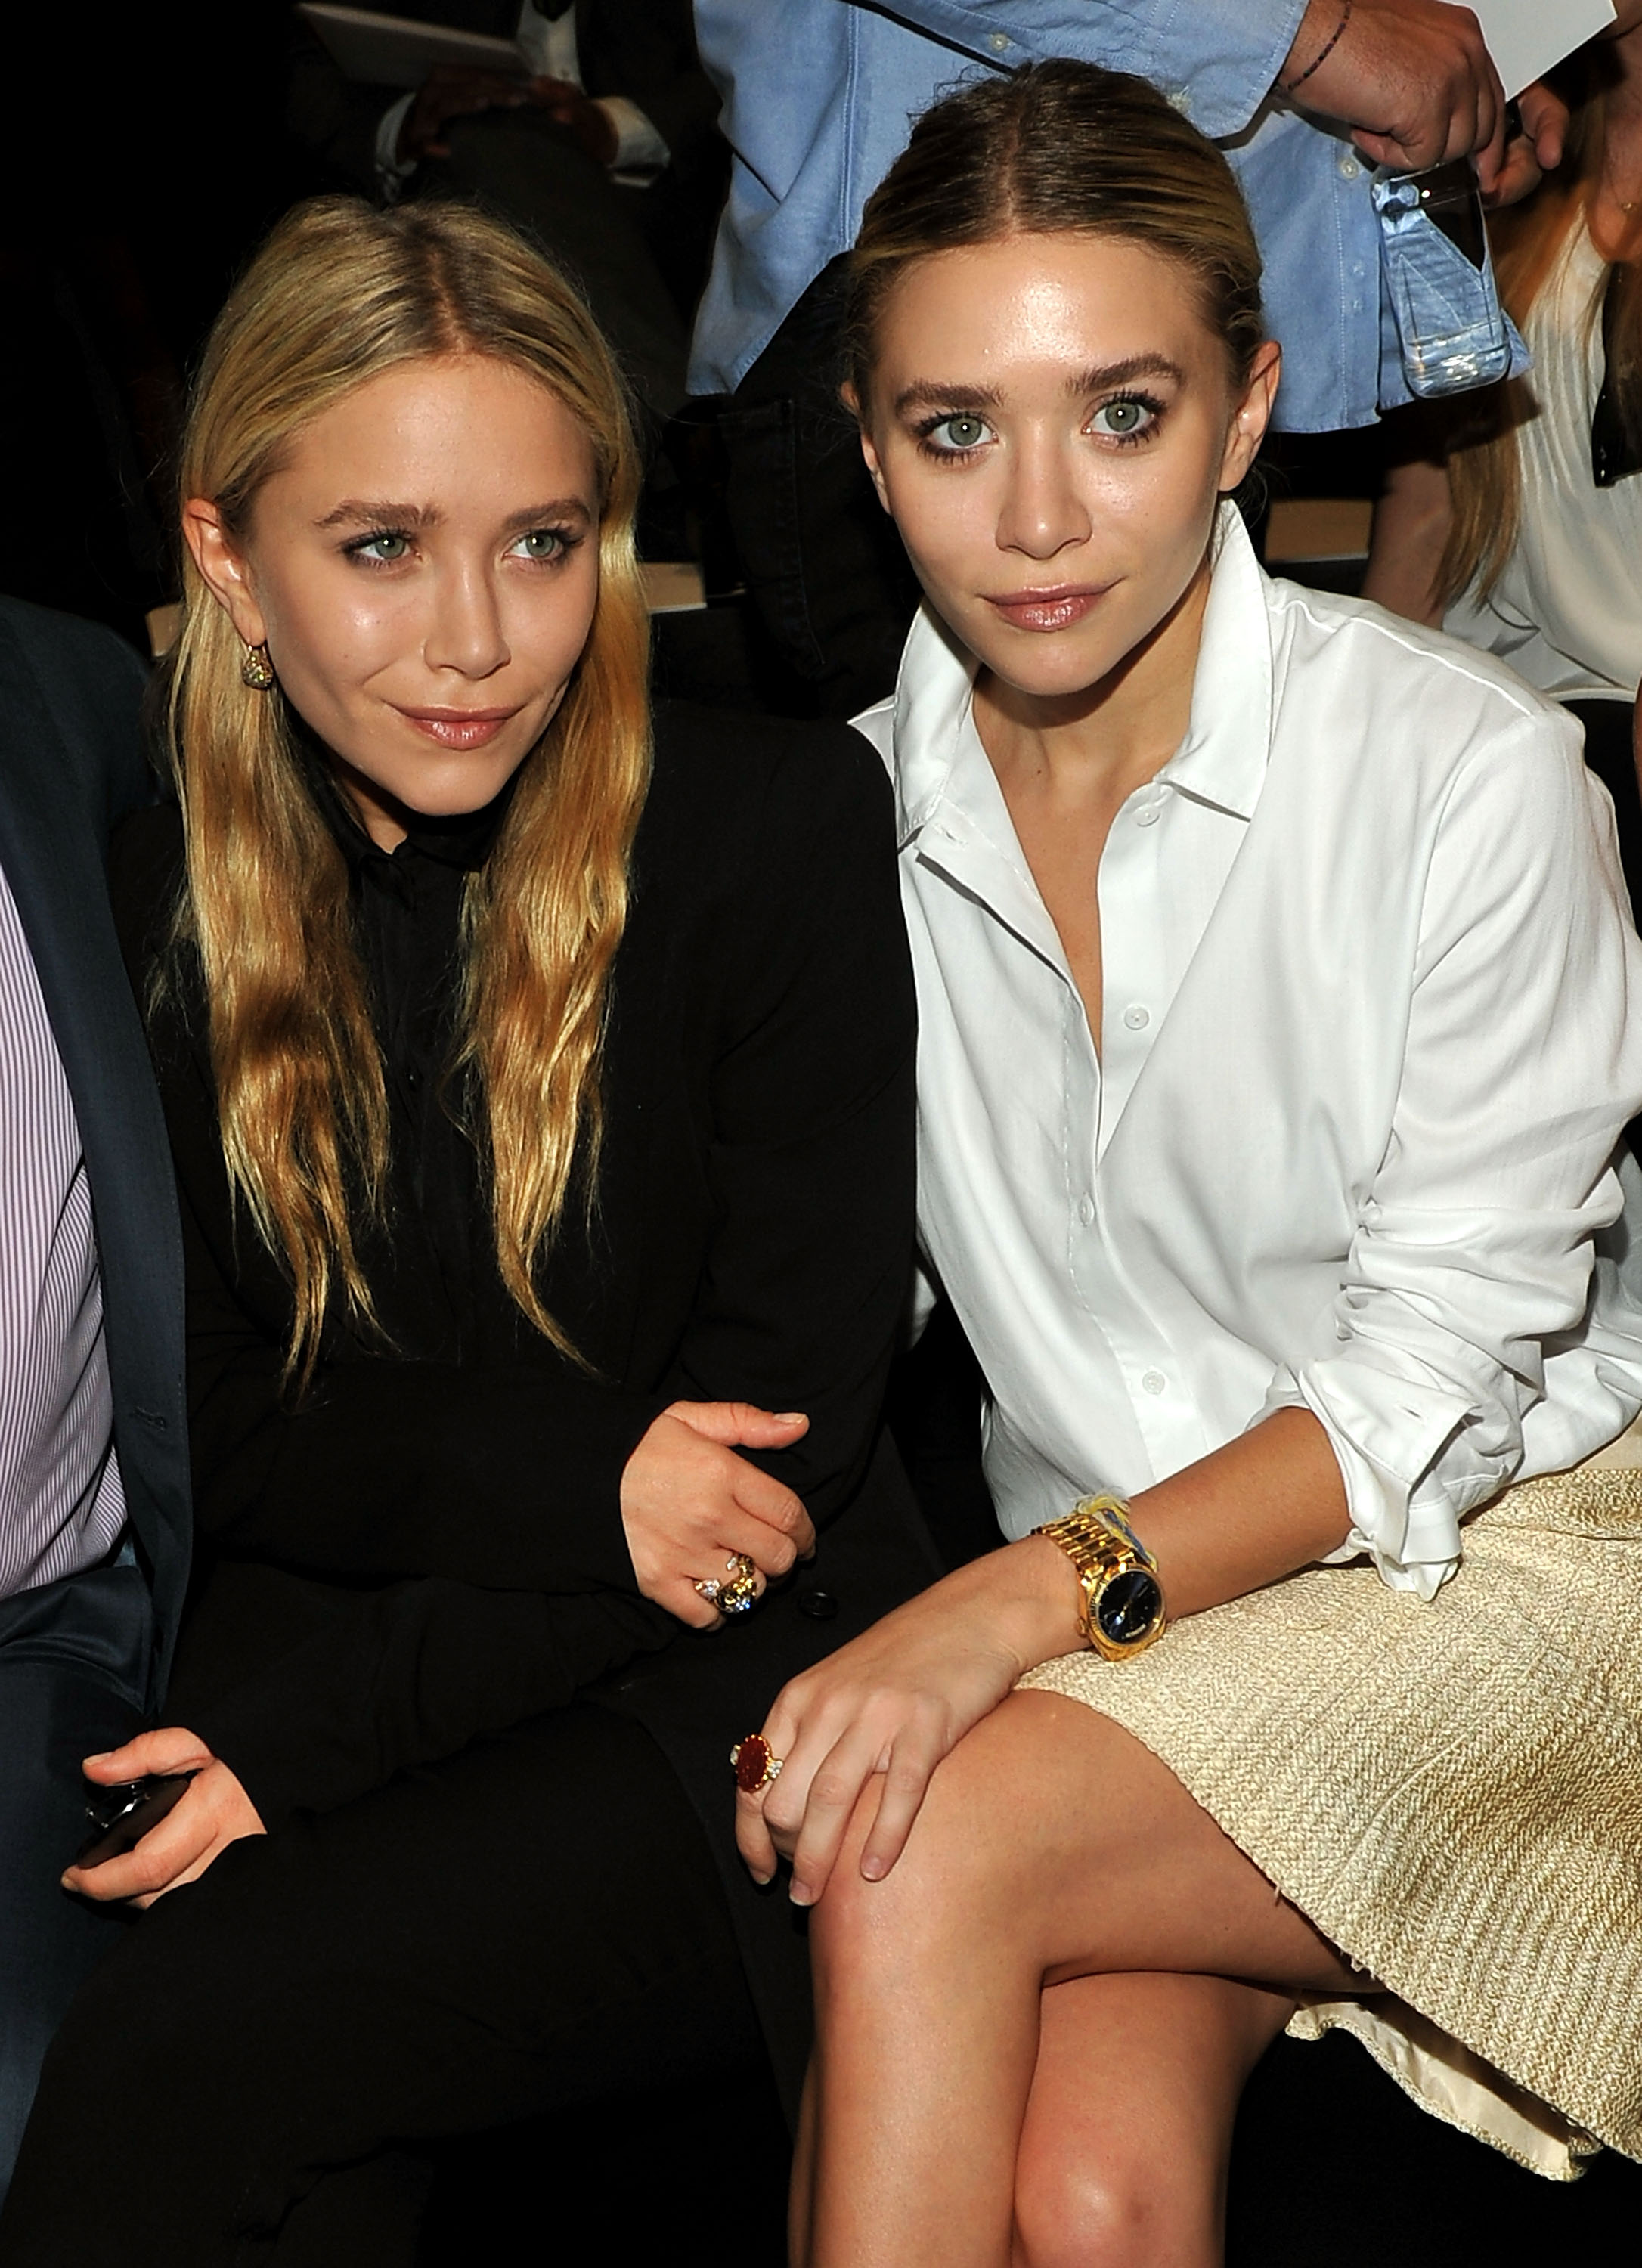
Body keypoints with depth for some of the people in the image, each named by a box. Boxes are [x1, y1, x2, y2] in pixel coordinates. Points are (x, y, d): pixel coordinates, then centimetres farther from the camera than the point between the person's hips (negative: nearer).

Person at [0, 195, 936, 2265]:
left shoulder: (779, 826, -7)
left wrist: (312, 1738, -16)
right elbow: (212, 1441, 3)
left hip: (730, 1707, -3)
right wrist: (574, 1487, -16)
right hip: (314, 1673, 3)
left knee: (181, 2048, -26)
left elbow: (788, 1427, -10)